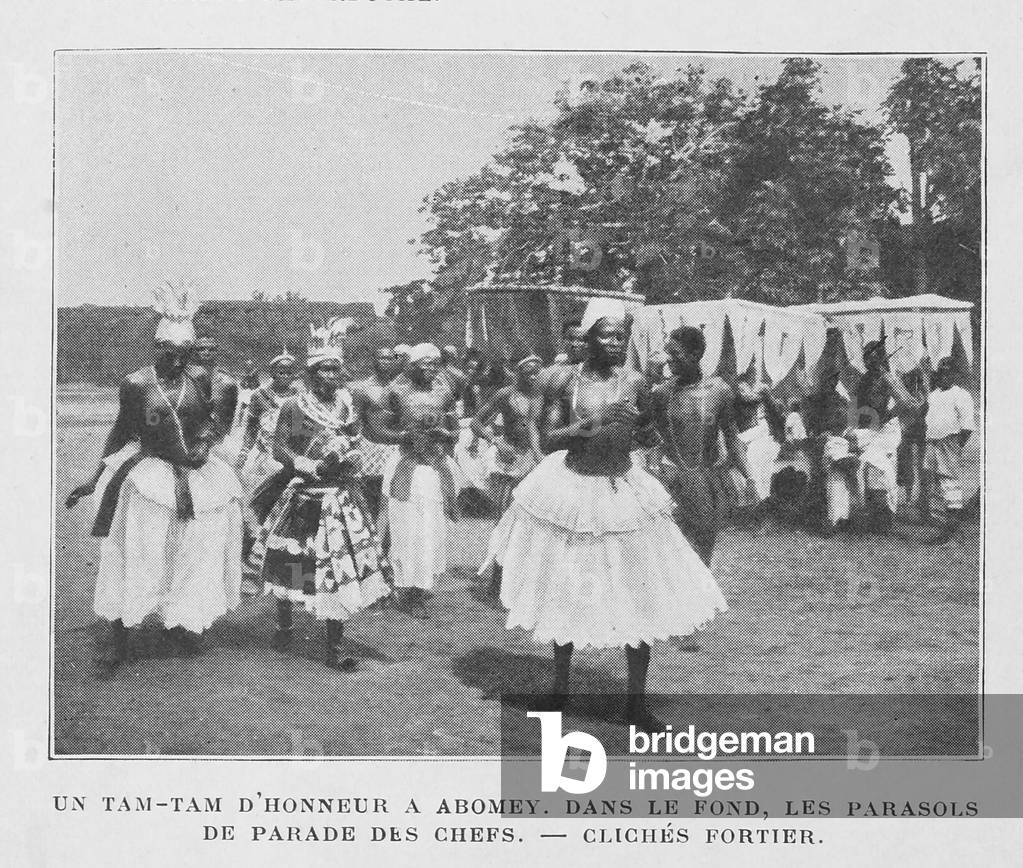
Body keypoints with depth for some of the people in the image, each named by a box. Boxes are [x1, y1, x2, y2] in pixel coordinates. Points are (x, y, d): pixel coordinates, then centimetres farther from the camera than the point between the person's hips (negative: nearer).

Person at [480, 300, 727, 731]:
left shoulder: (634, 382, -3)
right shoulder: (567, 379, -6)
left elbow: (650, 436, 12)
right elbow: (549, 439, -9)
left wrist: (634, 425, -8)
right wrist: (590, 423, -21)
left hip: (623, 493, 1)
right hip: (570, 491, 0)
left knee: (639, 599, 0)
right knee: (565, 594, 13)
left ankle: (637, 703, 14)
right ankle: (560, 688, 33)